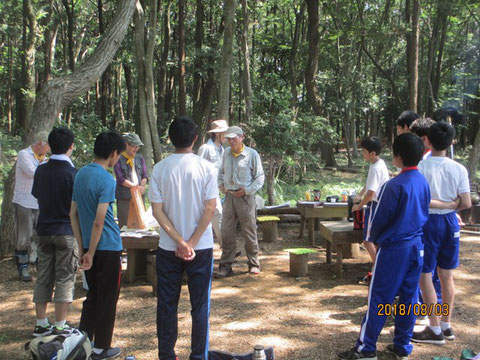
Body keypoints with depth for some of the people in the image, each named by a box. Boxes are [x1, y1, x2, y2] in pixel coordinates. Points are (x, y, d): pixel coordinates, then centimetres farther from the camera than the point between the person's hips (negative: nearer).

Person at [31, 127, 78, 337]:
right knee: (65, 279, 2)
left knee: (43, 278, 12)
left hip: (44, 231, 5)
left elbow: (36, 195, 13)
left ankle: (41, 325, 19)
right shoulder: (72, 173, -13)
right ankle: (59, 328, 5)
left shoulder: (41, 170, 3)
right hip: (66, 232, -5)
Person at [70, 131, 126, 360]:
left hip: (89, 247, 7)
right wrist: (90, 253, -14)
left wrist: (82, 248, 11)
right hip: (108, 247, -7)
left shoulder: (80, 174, 6)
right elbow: (99, 222, -22)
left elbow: (73, 214, 9)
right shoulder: (106, 180, -18)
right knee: (107, 300, 6)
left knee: (92, 296, 19)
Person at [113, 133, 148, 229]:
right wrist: (136, 187, -16)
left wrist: (142, 187, -12)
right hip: (124, 198, -5)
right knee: (124, 224, -3)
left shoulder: (140, 158, 13)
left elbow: (145, 175, 8)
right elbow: (121, 179, -10)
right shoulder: (118, 159, -3)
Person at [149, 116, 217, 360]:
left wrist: (180, 242, -9)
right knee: (200, 305, 9)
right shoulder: (206, 168, -7)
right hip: (201, 247, -1)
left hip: (168, 248, 1)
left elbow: (157, 210, -8)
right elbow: (210, 209, -11)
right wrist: (191, 243, -9)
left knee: (166, 304, 12)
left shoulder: (160, 169, -4)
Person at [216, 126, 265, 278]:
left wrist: (247, 190, -11)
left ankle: (253, 264, 17)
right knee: (226, 232, 3)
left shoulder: (252, 154, -5)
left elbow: (260, 177, -1)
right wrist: (221, 184, 6)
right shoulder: (226, 153, 9)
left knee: (249, 232, 4)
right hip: (229, 196, 4)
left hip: (245, 197, -4)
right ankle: (226, 265, 10)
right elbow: (221, 171, 24)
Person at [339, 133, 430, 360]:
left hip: (393, 248, -7)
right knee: (409, 297, 12)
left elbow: (379, 219, -12)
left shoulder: (394, 186, -19)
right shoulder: (424, 182, 3)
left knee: (379, 299, 0)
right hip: (417, 247, 7)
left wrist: (374, 238, 6)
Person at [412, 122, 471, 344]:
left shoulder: (421, 167, -13)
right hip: (450, 222, 5)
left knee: (424, 276, 4)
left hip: (428, 222, -5)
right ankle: (446, 326, 24)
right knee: (446, 276, 15)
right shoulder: (459, 169, -3)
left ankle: (435, 330, 8)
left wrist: (443, 204, -8)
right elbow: (466, 203, -2)